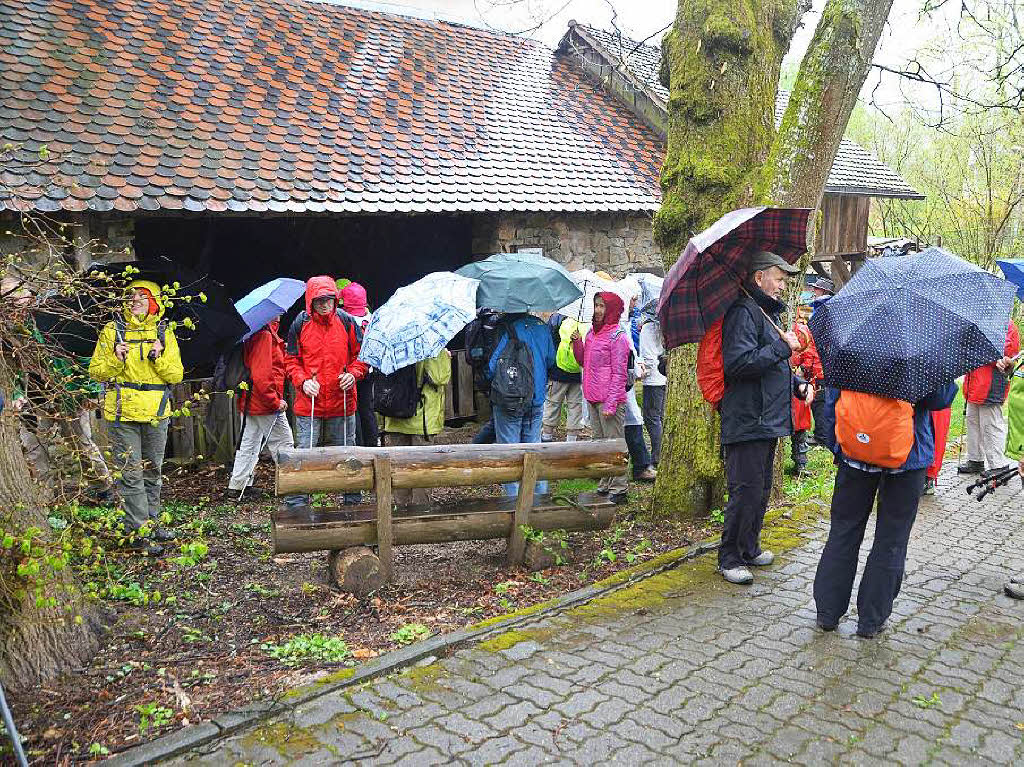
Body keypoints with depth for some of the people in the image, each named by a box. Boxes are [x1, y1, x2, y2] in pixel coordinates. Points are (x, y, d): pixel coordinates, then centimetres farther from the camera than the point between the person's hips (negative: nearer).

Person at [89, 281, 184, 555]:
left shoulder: (164, 334, 5)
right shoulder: (112, 331, 1)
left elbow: (176, 375, 0)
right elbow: (96, 371, 2)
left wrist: (158, 359, -17)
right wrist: (116, 361, -16)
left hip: (156, 414, 3)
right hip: (122, 413, -3)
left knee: (152, 472, 15)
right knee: (131, 474, -2)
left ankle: (151, 521, 30)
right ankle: (138, 531, 3)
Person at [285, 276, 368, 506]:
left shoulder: (346, 321, 2)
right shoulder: (300, 324, 0)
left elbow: (360, 354, 9)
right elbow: (291, 360, 6)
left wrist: (353, 374, -9)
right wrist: (303, 381, -10)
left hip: (342, 400, 1)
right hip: (308, 403, -1)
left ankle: (353, 503, 24)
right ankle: (297, 503, 10)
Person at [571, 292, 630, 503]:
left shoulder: (618, 337, -11)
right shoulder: (592, 332, 13)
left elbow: (618, 374, -14)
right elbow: (583, 361, 20)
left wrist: (610, 404, -18)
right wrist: (577, 342, 2)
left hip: (610, 399, -8)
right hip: (592, 398, 8)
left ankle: (619, 490, 3)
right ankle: (604, 486, 22)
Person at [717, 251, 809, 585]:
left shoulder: (766, 313, 21)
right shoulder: (743, 312, -13)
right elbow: (739, 362, -26)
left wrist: (799, 384, 14)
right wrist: (783, 347, -18)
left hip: (768, 420, 11)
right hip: (747, 421, -11)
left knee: (761, 489, 17)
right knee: (746, 491, -6)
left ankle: (749, 548, 29)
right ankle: (729, 558, 5)